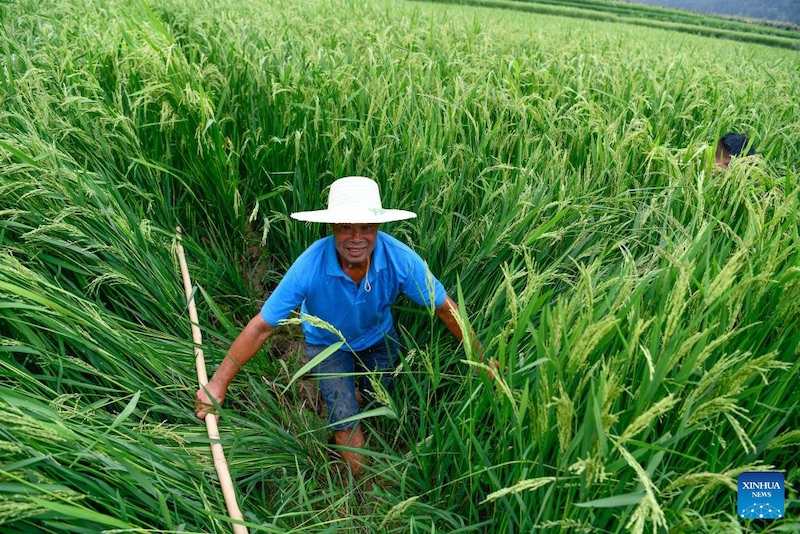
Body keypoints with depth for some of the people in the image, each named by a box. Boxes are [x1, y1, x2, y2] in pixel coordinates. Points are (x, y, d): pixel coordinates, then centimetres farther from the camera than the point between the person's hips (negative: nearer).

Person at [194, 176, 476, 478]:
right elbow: (261, 326, -28)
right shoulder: (310, 266, -37)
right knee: (346, 421, -9)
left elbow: (445, 308, -20)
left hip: (379, 339, 2)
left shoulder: (400, 259, -33)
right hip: (327, 343, -2)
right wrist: (218, 383, -22)